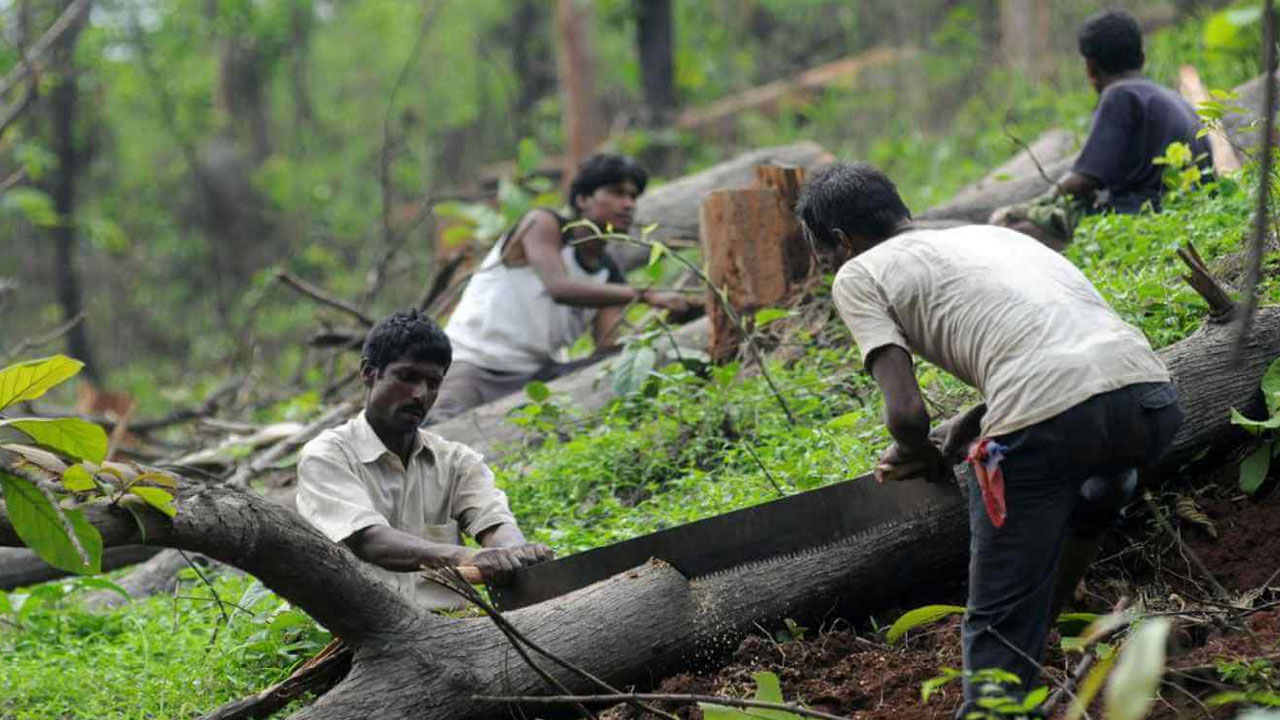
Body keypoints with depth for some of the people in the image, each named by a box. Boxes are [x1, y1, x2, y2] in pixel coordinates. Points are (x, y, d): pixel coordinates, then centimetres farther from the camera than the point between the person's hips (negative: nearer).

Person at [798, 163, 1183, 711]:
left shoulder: (858, 275, 14)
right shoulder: (988, 234, 34)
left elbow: (907, 413, 2)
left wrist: (918, 454, 24)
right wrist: (954, 437, 39)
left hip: (1049, 417, -7)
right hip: (1150, 395, 7)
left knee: (998, 625, 5)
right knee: (1097, 489, 40)